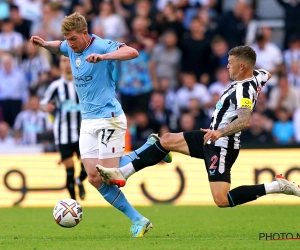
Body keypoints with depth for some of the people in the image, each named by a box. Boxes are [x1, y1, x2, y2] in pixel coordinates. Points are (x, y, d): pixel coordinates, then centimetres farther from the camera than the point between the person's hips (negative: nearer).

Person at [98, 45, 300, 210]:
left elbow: (245, 121, -41)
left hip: (221, 146, -10)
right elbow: (267, 75, 28)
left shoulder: (243, 90, -25)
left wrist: (221, 132, -53)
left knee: (222, 201, -16)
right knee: (167, 140, 13)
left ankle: (276, 186, -10)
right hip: (213, 138, 10)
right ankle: (123, 173, 16)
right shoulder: (256, 76, 2)